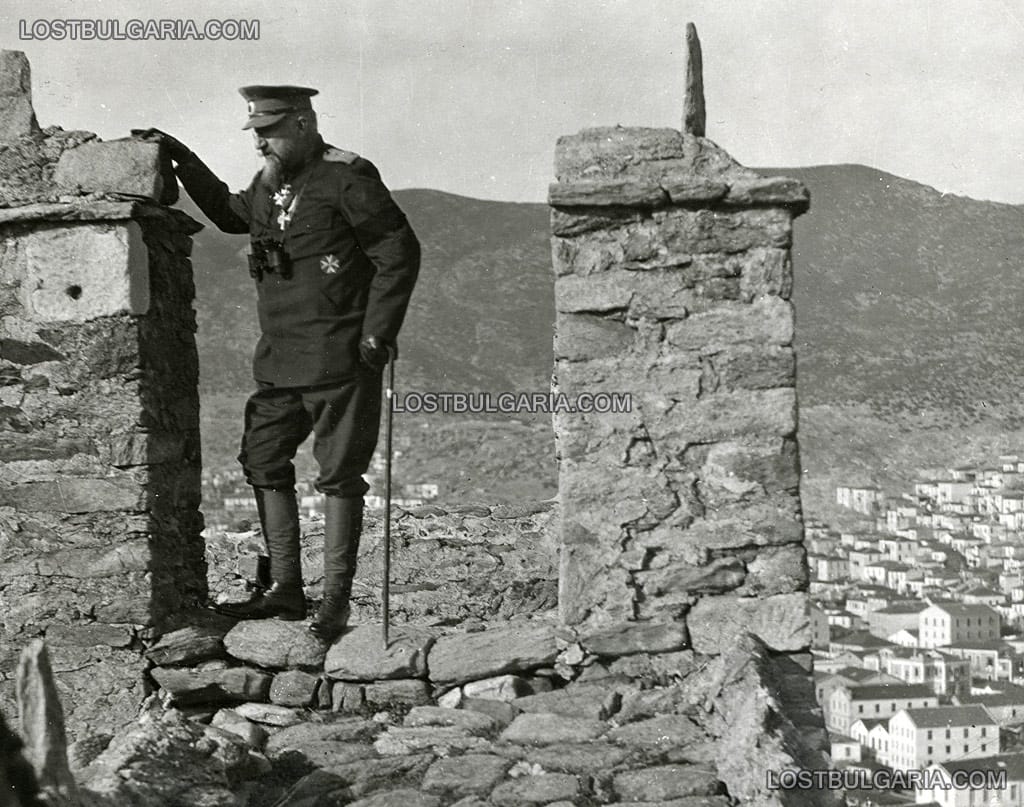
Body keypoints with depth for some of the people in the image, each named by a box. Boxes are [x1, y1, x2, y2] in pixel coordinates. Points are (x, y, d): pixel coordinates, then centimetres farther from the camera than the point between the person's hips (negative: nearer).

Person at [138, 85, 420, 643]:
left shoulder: (347, 178, -11)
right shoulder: (269, 183, 12)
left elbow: (400, 253, -11)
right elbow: (231, 214, 33)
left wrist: (377, 335, -13)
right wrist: (180, 158, 26)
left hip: (339, 359, -8)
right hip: (280, 360, 8)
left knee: (339, 473, -2)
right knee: (262, 461, 8)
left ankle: (336, 599, 6)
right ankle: (285, 589, 16)